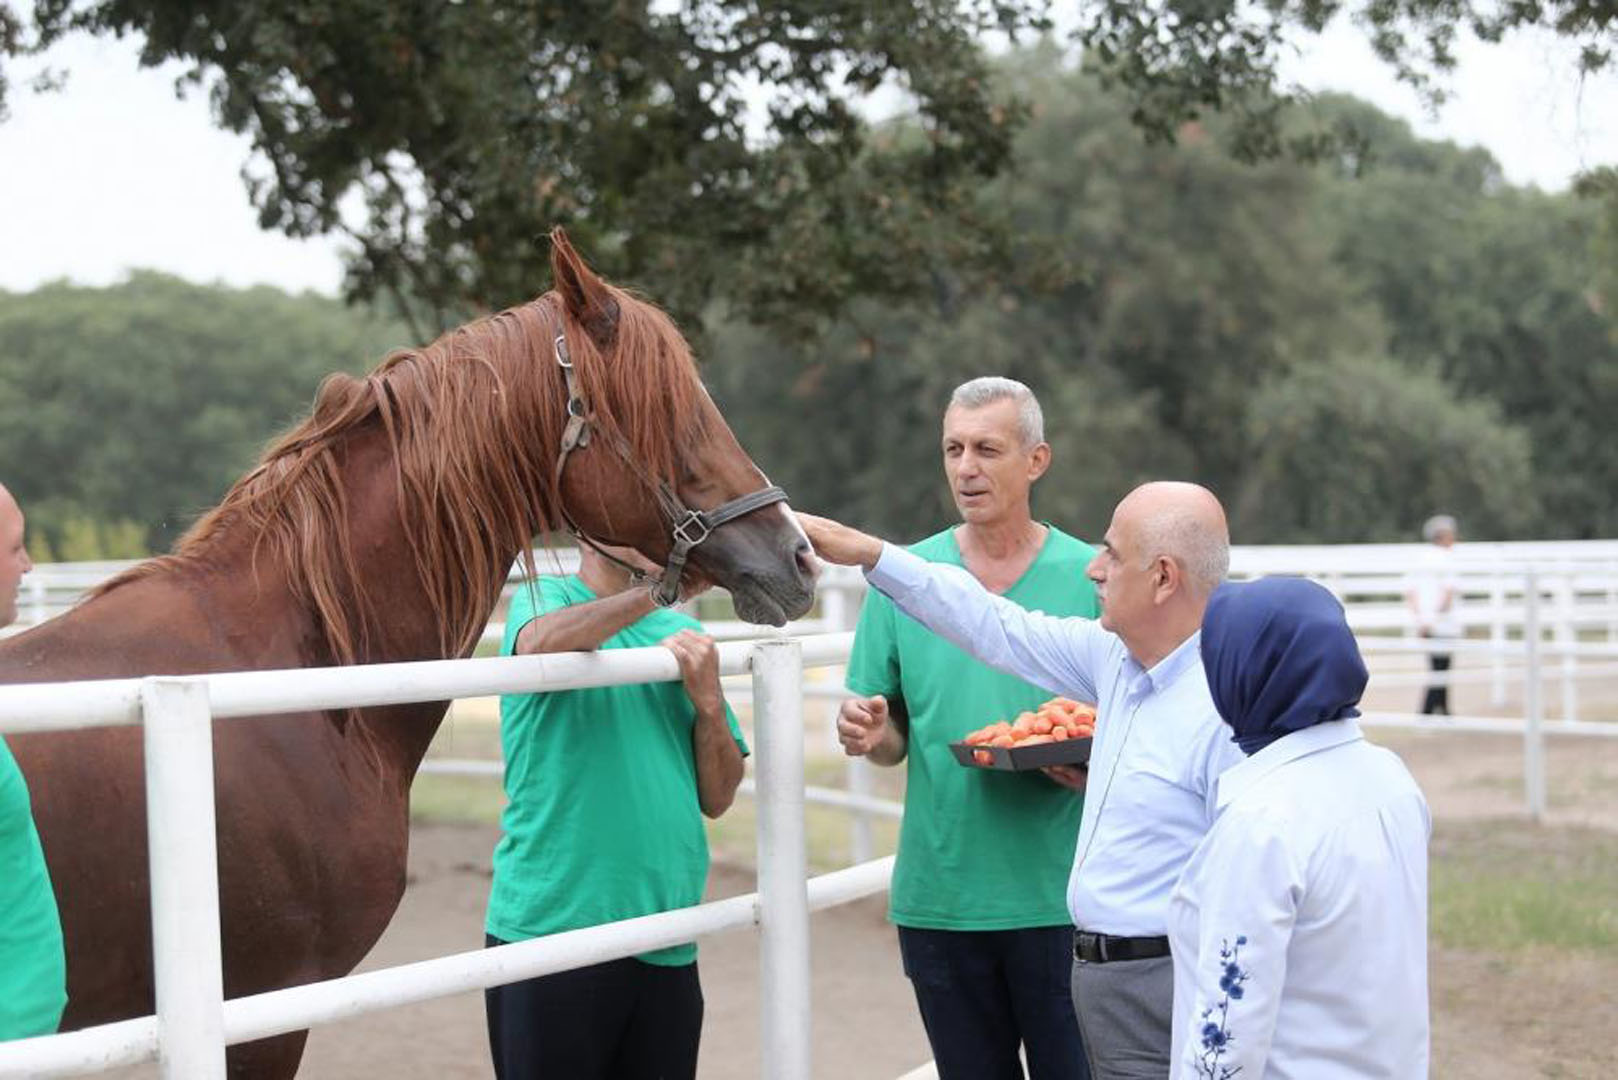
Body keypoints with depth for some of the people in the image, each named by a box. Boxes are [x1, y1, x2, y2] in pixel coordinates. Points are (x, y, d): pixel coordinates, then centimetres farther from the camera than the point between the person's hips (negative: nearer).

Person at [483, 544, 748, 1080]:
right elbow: (543, 641, -27)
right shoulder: (541, 599, 0)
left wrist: (708, 701, -6)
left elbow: (717, 799, 10)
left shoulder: (684, 632, 12)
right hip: (548, 929, -4)